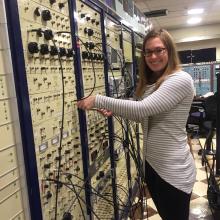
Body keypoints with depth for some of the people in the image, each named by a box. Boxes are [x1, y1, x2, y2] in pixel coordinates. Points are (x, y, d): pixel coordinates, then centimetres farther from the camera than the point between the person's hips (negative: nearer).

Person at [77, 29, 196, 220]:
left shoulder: (181, 79, -18)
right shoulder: (150, 82, 10)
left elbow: (142, 108, -28)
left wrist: (98, 100, -23)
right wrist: (115, 111, -3)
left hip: (173, 170, -8)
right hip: (152, 163, 8)